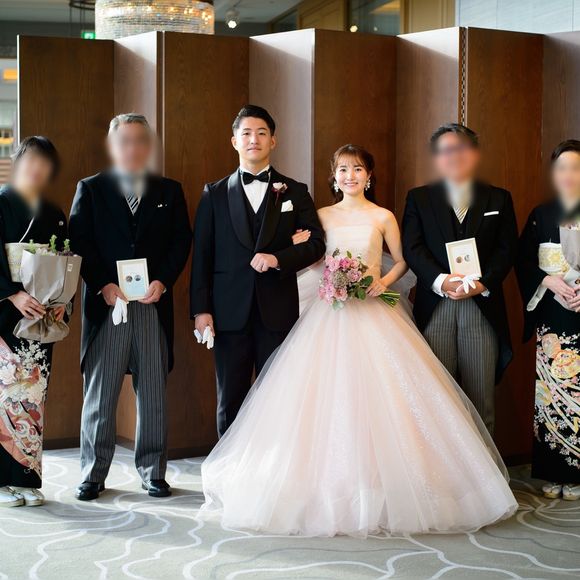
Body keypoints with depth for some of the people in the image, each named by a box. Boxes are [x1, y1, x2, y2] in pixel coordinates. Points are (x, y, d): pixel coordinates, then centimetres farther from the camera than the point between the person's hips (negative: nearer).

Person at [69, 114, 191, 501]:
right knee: (100, 394, 2)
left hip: (154, 304, 1)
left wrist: (163, 282, -9)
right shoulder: (90, 189, 9)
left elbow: (181, 242, 7)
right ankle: (93, 474, 13)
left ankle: (153, 472, 16)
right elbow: (80, 244, 1)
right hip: (106, 304, -1)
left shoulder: (170, 191, 13)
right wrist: (103, 286, -11)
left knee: (154, 393, 6)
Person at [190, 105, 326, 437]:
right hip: (230, 313, 1)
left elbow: (316, 244, 4)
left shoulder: (295, 192, 9)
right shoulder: (215, 194, 9)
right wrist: (201, 309, -4)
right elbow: (202, 256, 5)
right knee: (231, 401, 6)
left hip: (278, 312, 0)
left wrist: (278, 258, -14)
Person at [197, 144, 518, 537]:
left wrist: (383, 282, -7)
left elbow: (402, 261, 9)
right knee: (328, 397, -4)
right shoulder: (323, 217, 9)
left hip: (373, 313, -1)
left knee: (378, 397, -6)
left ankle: (384, 488, 5)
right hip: (330, 313, 2)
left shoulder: (383, 218, 4)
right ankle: (332, 489, 5)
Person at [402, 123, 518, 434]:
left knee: (481, 395, 2)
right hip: (435, 306, 0)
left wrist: (483, 284, -12)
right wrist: (442, 281, -16)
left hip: (483, 306, 1)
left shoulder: (499, 198, 14)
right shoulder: (418, 198, 11)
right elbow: (412, 248, 0)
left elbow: (507, 249, 5)